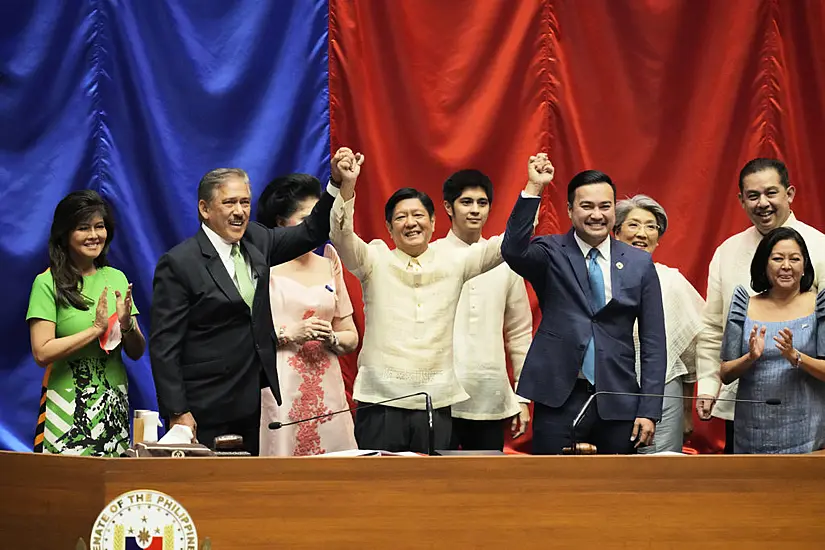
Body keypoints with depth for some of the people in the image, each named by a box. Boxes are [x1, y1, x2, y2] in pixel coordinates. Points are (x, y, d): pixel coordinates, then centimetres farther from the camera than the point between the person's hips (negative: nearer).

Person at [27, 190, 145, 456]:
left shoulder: (116, 279, 10)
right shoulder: (48, 283, -4)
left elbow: (137, 352, 11)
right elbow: (42, 353, -13)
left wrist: (126, 325, -8)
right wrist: (97, 329, -13)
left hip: (115, 407, 4)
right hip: (67, 409, -4)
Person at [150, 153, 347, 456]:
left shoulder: (255, 241, 9)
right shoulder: (179, 263, -11)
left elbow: (312, 233, 15)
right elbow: (164, 345, -13)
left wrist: (337, 185, -2)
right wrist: (177, 413, -17)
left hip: (251, 405, 7)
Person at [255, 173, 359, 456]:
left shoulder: (328, 267, 16)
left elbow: (351, 338, 18)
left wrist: (331, 338, -1)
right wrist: (290, 334, -13)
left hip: (326, 388, 5)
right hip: (279, 388, -4)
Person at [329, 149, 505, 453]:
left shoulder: (454, 263, 9)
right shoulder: (375, 262, 3)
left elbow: (509, 242, 4)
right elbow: (341, 236, -14)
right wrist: (347, 186, -30)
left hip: (437, 402, 2)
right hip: (381, 401, -2)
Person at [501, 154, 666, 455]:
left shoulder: (640, 264, 7)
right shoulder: (551, 253, 3)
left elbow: (653, 343, 6)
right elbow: (513, 251, -21)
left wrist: (649, 410, 0)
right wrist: (534, 189, -25)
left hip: (617, 403, 2)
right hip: (559, 400, -2)